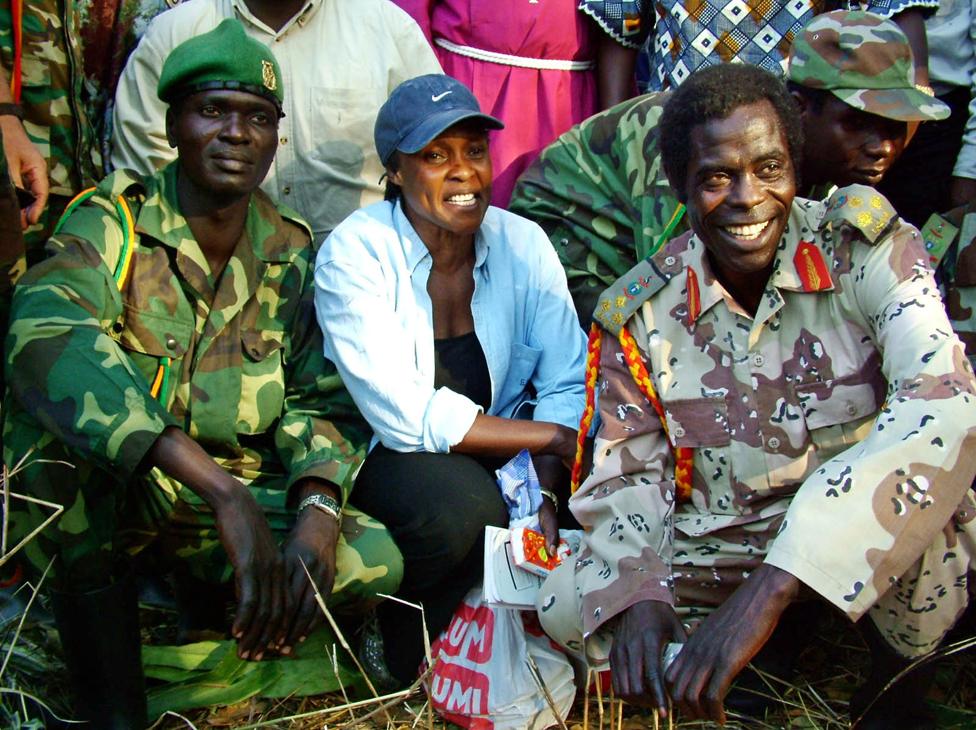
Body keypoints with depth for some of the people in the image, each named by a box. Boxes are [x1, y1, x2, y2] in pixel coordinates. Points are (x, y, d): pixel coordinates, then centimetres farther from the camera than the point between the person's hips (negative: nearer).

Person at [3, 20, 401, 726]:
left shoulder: (290, 252, 1)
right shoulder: (112, 227, -15)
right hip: (94, 490, -3)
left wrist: (317, 508, -23)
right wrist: (222, 490, -46)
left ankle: (215, 594, 12)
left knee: (375, 563, -21)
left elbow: (323, 399, 1)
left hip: (239, 494, 3)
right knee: (63, 401, -36)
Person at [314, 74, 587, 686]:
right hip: (385, 453, -4)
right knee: (463, 505, -34)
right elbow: (407, 418, -24)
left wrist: (543, 491, -26)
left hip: (500, 447, 5)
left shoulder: (523, 243, -4)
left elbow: (566, 383, -8)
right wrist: (555, 437, -25)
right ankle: (401, 631, -2)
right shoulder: (354, 255, -17)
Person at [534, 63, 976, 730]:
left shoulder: (865, 246, -17)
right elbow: (631, 470, 0)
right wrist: (635, 596, -25)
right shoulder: (639, 311, -6)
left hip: (874, 540, -2)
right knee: (568, 607, -17)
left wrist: (770, 590, -44)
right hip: (716, 545, 2)